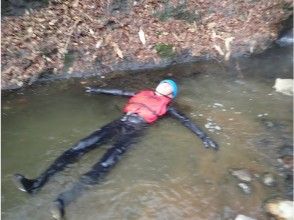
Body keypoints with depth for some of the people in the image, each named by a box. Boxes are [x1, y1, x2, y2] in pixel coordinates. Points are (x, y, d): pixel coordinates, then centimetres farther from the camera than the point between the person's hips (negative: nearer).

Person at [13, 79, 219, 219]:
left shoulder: (165, 106, 17)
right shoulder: (143, 94, 28)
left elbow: (186, 121, 14)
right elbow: (120, 92, 33)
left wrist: (204, 136, 4)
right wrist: (98, 90, 40)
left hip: (134, 130, -4)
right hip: (120, 123, 4)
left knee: (108, 160, -26)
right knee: (84, 145, -11)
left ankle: (65, 199, -36)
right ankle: (37, 183, -13)